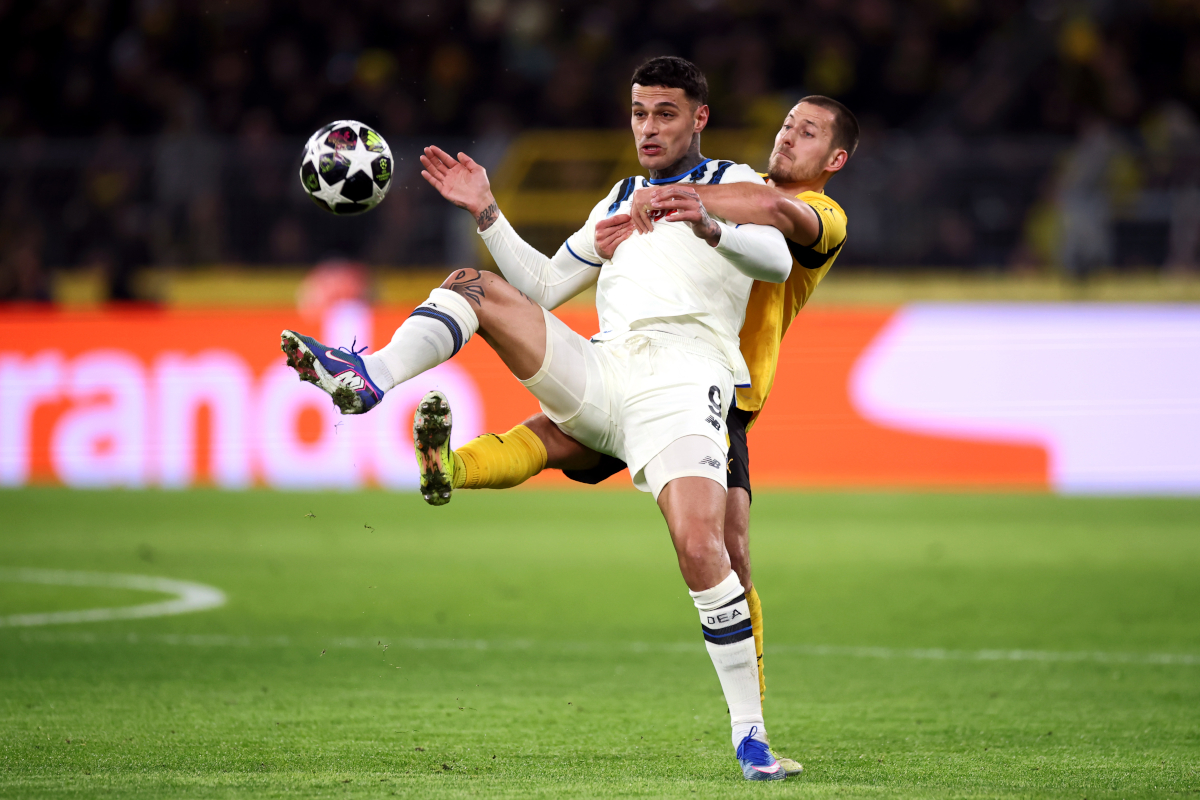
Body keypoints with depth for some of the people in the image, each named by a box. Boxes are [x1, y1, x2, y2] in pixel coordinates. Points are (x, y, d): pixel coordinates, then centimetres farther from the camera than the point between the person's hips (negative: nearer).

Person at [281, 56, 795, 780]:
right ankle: (365, 379, -31)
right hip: (598, 373, 6)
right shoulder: (622, 199, 29)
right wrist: (487, 213, 17)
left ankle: (750, 733, -16)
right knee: (475, 286, -7)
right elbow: (542, 289, 29)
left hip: (683, 382, -6)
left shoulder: (732, 183, 10)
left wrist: (708, 228, -30)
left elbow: (778, 261, -10)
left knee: (699, 545, -25)